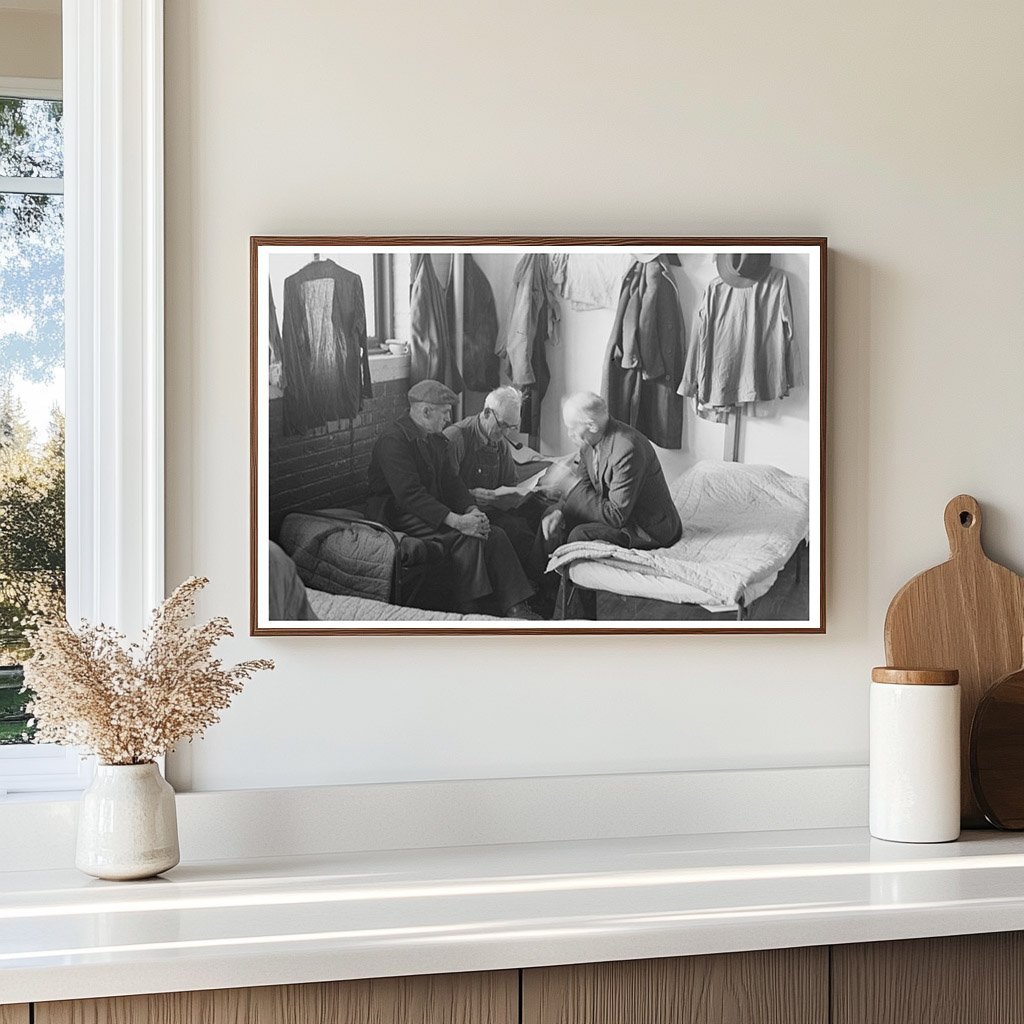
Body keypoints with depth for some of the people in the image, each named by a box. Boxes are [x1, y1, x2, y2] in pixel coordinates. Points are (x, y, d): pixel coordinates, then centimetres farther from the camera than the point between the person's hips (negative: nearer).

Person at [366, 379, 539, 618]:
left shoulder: (436, 439, 13)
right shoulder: (393, 440, -18)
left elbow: (451, 480, 11)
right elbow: (410, 494, -27)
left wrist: (471, 510, -10)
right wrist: (456, 520, -33)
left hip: (436, 509, 9)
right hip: (400, 516, -9)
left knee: (494, 535, -11)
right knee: (467, 537, -29)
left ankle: (515, 608, -14)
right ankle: (469, 610, -20)